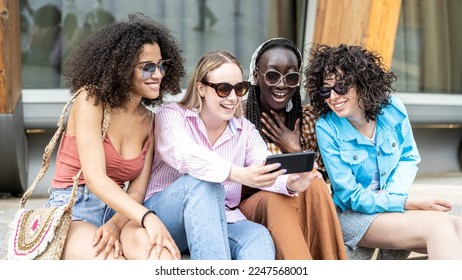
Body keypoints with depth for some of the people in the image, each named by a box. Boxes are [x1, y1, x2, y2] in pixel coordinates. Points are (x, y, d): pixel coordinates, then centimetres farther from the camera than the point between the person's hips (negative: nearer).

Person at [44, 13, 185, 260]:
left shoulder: (148, 120, 10)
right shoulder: (91, 99, -8)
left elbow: (137, 190, 2)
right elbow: (95, 178, -19)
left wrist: (114, 226, -20)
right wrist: (148, 217, -32)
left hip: (117, 211, 4)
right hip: (72, 212, -4)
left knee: (149, 243, -33)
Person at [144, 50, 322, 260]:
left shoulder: (245, 129, 10)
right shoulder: (172, 115, -3)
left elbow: (265, 169, -8)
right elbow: (182, 153, -27)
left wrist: (290, 182, -34)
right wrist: (238, 174, -44)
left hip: (221, 222, 4)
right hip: (166, 214, -3)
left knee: (258, 237, -29)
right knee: (204, 183, -34)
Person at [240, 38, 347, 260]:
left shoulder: (307, 118, 6)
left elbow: (319, 177, 6)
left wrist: (295, 151, -11)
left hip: (301, 209, 2)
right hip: (252, 205, -2)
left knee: (314, 187, -30)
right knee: (276, 200, -35)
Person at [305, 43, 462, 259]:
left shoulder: (392, 108, -6)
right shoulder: (327, 128, -16)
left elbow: (409, 157, 9)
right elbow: (352, 197, -13)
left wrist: (392, 194, -10)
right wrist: (409, 203, -19)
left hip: (393, 202, 4)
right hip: (351, 214, -4)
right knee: (439, 226, -27)